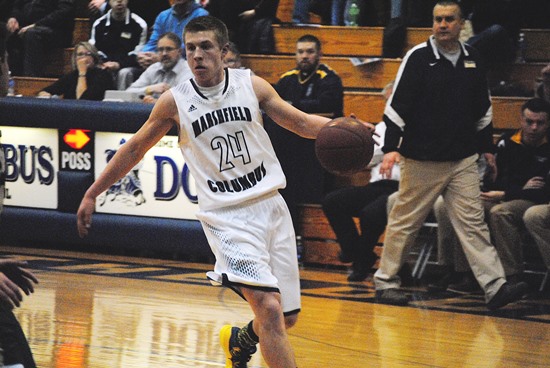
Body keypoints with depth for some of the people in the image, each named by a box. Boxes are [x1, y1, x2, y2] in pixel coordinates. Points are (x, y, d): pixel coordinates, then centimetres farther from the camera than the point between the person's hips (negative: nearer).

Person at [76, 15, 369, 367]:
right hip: (228, 216, -3)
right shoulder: (175, 101, -3)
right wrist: (92, 194, 10)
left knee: (287, 317, 11)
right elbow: (135, 148, 8)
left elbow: (301, 122, 7)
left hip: (271, 206, 3)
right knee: (269, 309, -21)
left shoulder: (251, 85, 0)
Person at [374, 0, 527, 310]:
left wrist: (487, 147, 20)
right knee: (405, 222, 4)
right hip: (422, 159, -4)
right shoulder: (418, 58, -7)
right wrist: (391, 148, -17)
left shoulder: (472, 59, 8)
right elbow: (397, 106, -9)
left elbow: (483, 108, 20)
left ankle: (496, 287, -10)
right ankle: (386, 281, 18)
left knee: (473, 221, -3)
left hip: (463, 160, 4)